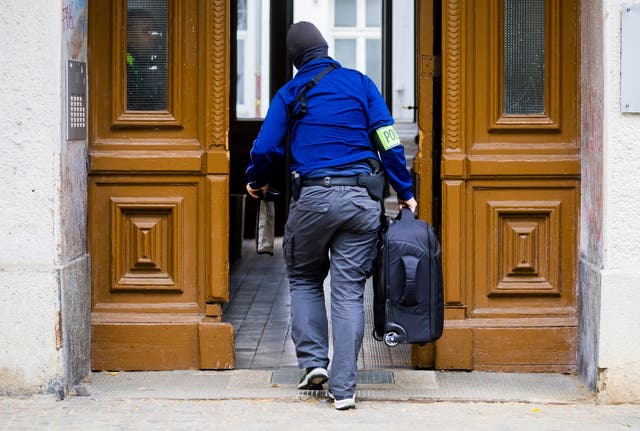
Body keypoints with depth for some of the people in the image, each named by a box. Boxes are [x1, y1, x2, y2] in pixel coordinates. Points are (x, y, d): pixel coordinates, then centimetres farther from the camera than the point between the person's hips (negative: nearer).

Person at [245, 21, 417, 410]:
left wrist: (256, 182, 22)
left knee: (304, 279, 20)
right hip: (362, 199, 1)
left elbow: (265, 148, 2)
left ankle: (314, 361, 8)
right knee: (349, 291, 2)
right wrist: (405, 192, 10)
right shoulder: (360, 83, 9)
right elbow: (389, 141, 3)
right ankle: (343, 388, -1)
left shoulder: (290, 93, 6)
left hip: (312, 197, -1)